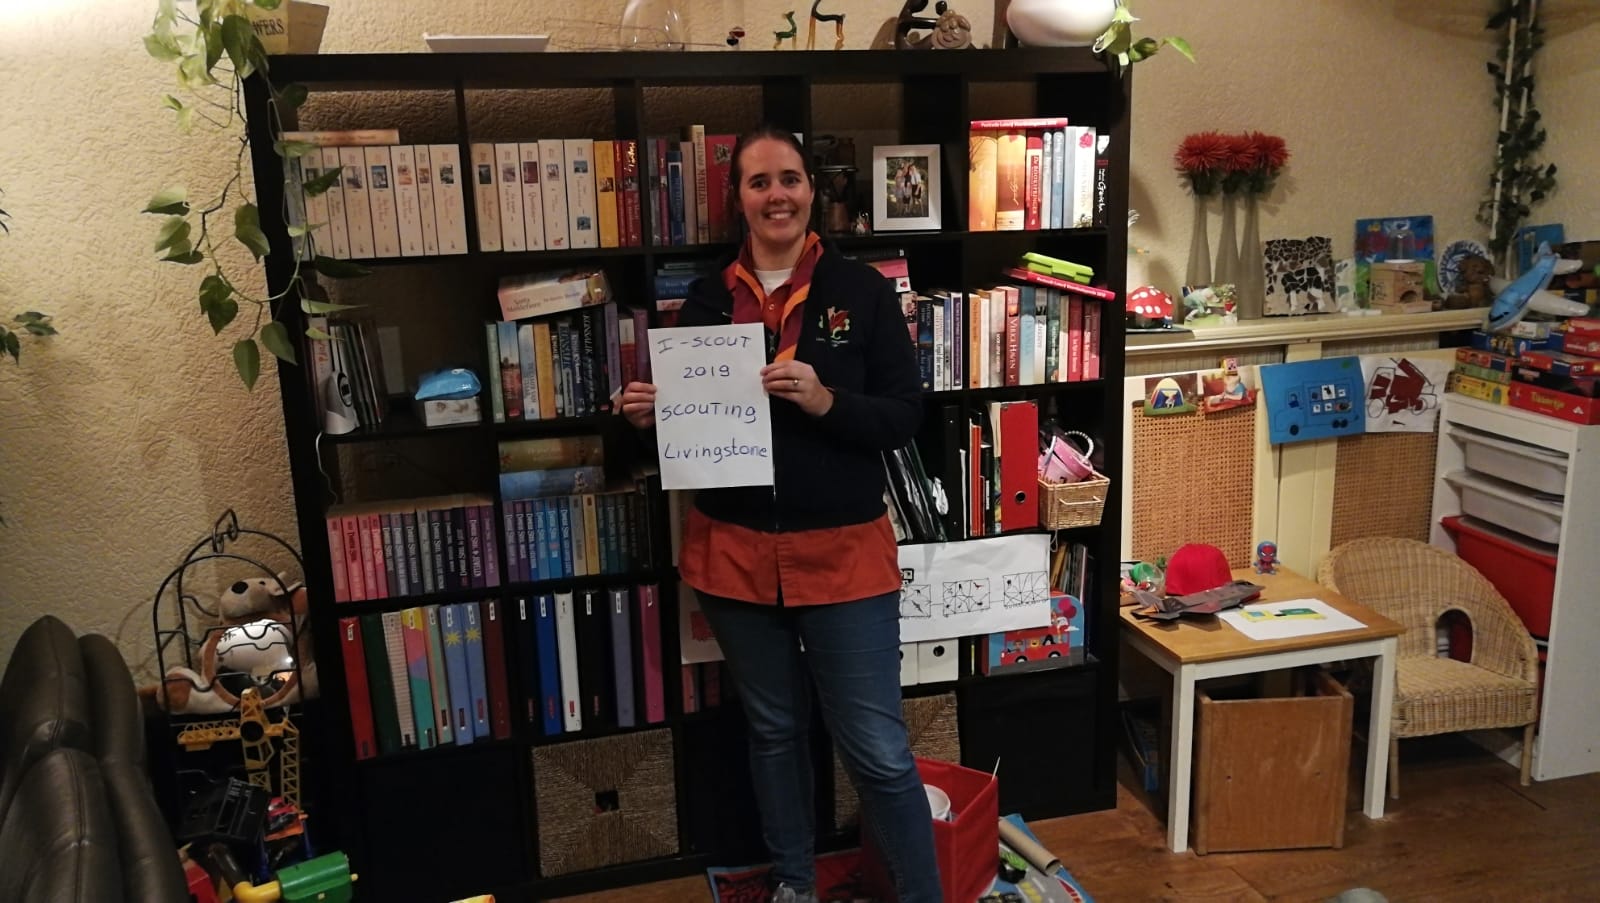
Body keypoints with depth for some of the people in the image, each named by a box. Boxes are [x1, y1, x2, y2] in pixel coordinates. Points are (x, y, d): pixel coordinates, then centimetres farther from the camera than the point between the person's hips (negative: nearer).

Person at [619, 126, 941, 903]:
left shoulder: (862, 290, -3)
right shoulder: (707, 299, 4)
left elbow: (905, 417, -6)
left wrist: (826, 400, -23)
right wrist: (648, 412, -10)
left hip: (842, 552, -2)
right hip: (733, 551, 3)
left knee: (878, 749, 2)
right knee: (773, 730, 18)